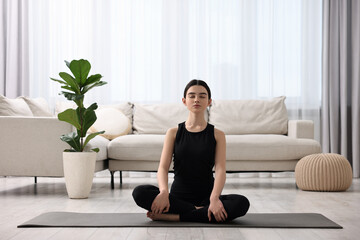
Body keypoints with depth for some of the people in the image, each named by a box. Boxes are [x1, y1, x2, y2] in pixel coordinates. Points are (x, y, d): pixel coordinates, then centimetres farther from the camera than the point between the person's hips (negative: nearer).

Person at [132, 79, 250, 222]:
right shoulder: (173, 133, 6)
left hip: (205, 197, 0)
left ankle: (171, 216, -27)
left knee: (242, 203, -30)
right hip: (178, 197, 0)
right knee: (139, 193, -27)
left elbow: (220, 169, -8)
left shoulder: (217, 135, 5)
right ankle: (198, 212, -22)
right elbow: (163, 167, -5)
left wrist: (214, 198, -29)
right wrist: (164, 192, -28)